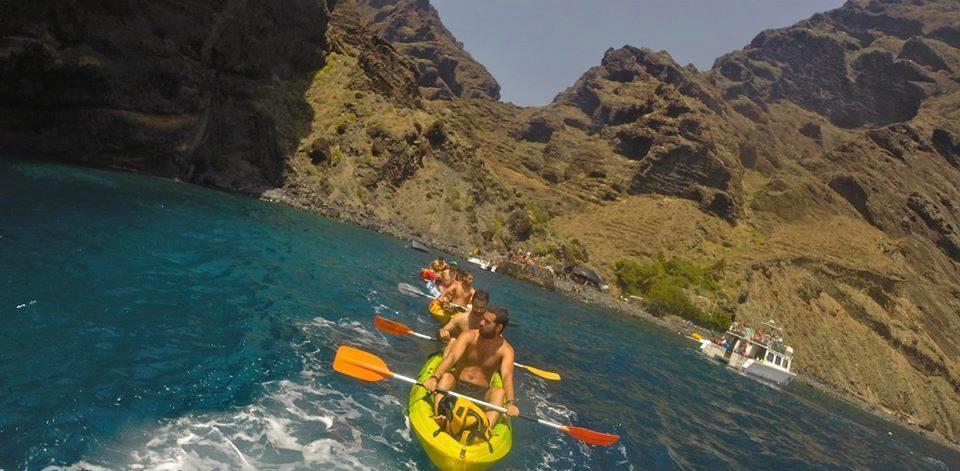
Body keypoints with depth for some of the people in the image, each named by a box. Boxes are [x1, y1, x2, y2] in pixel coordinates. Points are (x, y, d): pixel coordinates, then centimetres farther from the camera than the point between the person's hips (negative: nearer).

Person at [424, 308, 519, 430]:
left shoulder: (506, 350, -5)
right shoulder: (469, 336, -5)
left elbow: (507, 377, -20)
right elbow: (452, 357, -20)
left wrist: (510, 403, -38)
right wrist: (434, 378, -37)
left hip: (481, 393, 0)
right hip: (456, 385, 0)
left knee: (500, 392, -28)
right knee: (446, 376, -29)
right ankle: (438, 420, -44)